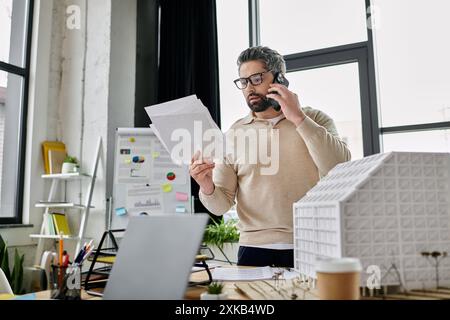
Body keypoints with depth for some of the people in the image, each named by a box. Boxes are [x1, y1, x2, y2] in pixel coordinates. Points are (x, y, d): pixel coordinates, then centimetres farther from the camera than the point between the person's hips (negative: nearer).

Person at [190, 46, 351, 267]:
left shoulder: (314, 119, 7)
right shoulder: (234, 134, 8)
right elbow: (222, 205, 6)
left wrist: (298, 118, -10)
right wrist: (207, 187, -16)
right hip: (254, 248, 1)